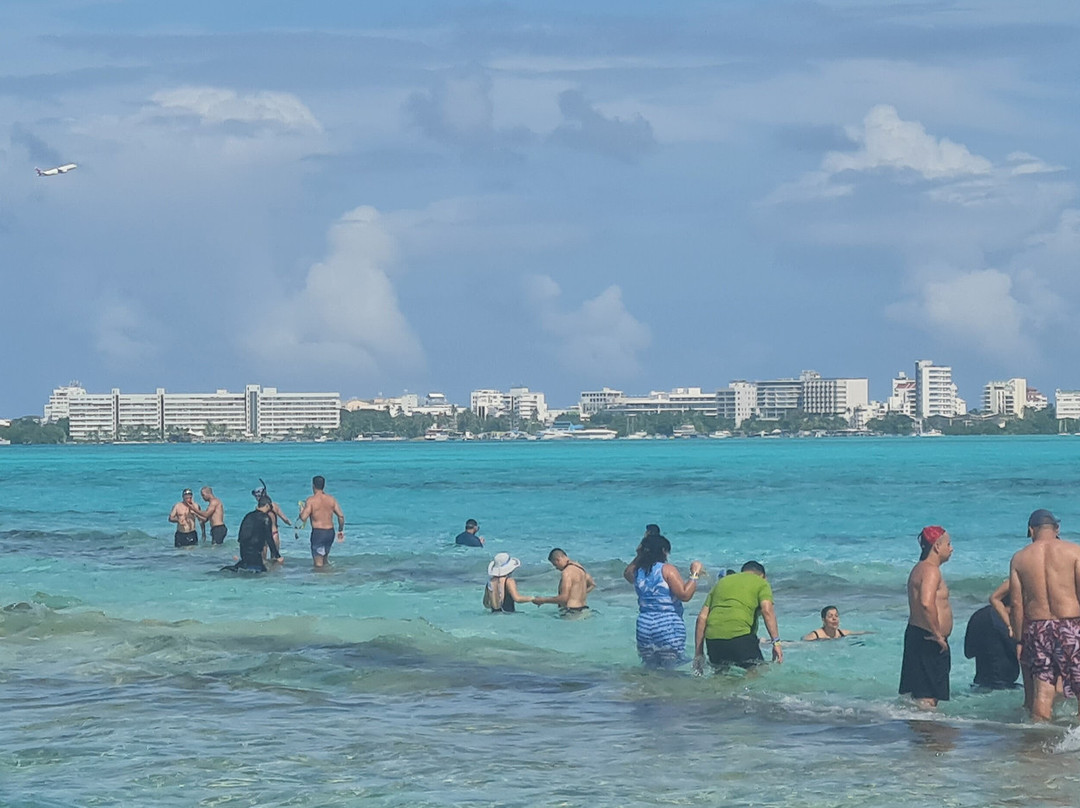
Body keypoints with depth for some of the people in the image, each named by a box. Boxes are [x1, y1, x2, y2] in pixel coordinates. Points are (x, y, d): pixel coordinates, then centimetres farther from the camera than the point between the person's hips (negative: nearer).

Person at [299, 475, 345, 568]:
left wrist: (301, 511, 7)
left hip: (318, 532, -5)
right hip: (330, 532, 5)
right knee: (325, 559, 23)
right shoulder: (331, 499, 4)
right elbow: (341, 516, 3)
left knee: (318, 563, -2)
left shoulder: (311, 500, -10)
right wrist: (341, 530, 16)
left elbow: (303, 517, -16)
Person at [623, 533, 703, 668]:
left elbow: (626, 573, 34)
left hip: (644, 627, 5)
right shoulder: (667, 569, -8)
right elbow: (684, 595, -14)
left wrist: (639, 555, 30)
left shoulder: (637, 571, 8)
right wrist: (695, 575, -5)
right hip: (668, 627, -5)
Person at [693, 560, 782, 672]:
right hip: (740, 636, -4)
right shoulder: (761, 582, 16)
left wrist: (698, 653, 22)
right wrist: (776, 642, -8)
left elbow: (702, 618, 22)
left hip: (712, 637, 4)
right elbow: (767, 611, -3)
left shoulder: (722, 582, 29)